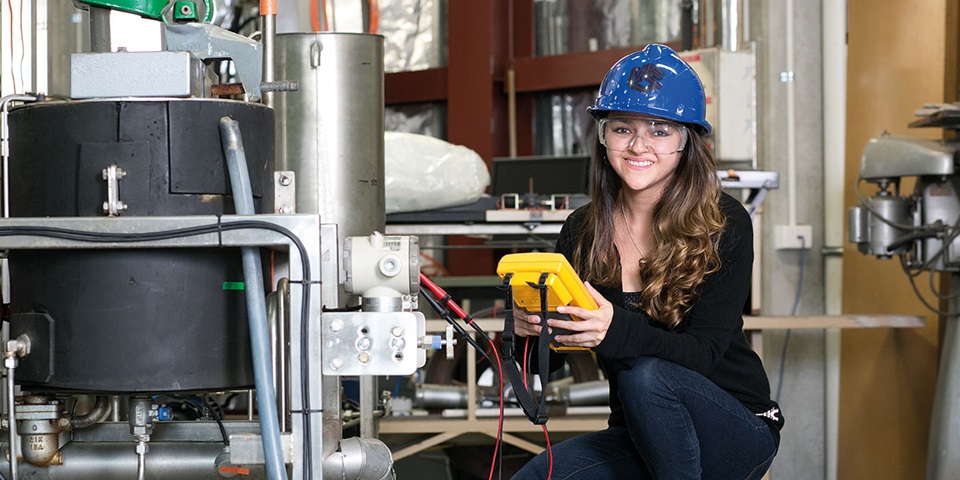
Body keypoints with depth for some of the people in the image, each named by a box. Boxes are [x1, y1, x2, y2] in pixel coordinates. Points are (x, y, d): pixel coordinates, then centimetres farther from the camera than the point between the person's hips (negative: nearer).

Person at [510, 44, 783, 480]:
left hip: (738, 432, -3)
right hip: (638, 438, 3)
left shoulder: (725, 224, -11)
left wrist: (615, 330, -39)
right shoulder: (582, 230, 1)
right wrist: (527, 329, -22)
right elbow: (548, 360, 3)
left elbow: (704, 352, -20)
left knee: (646, 375, -33)